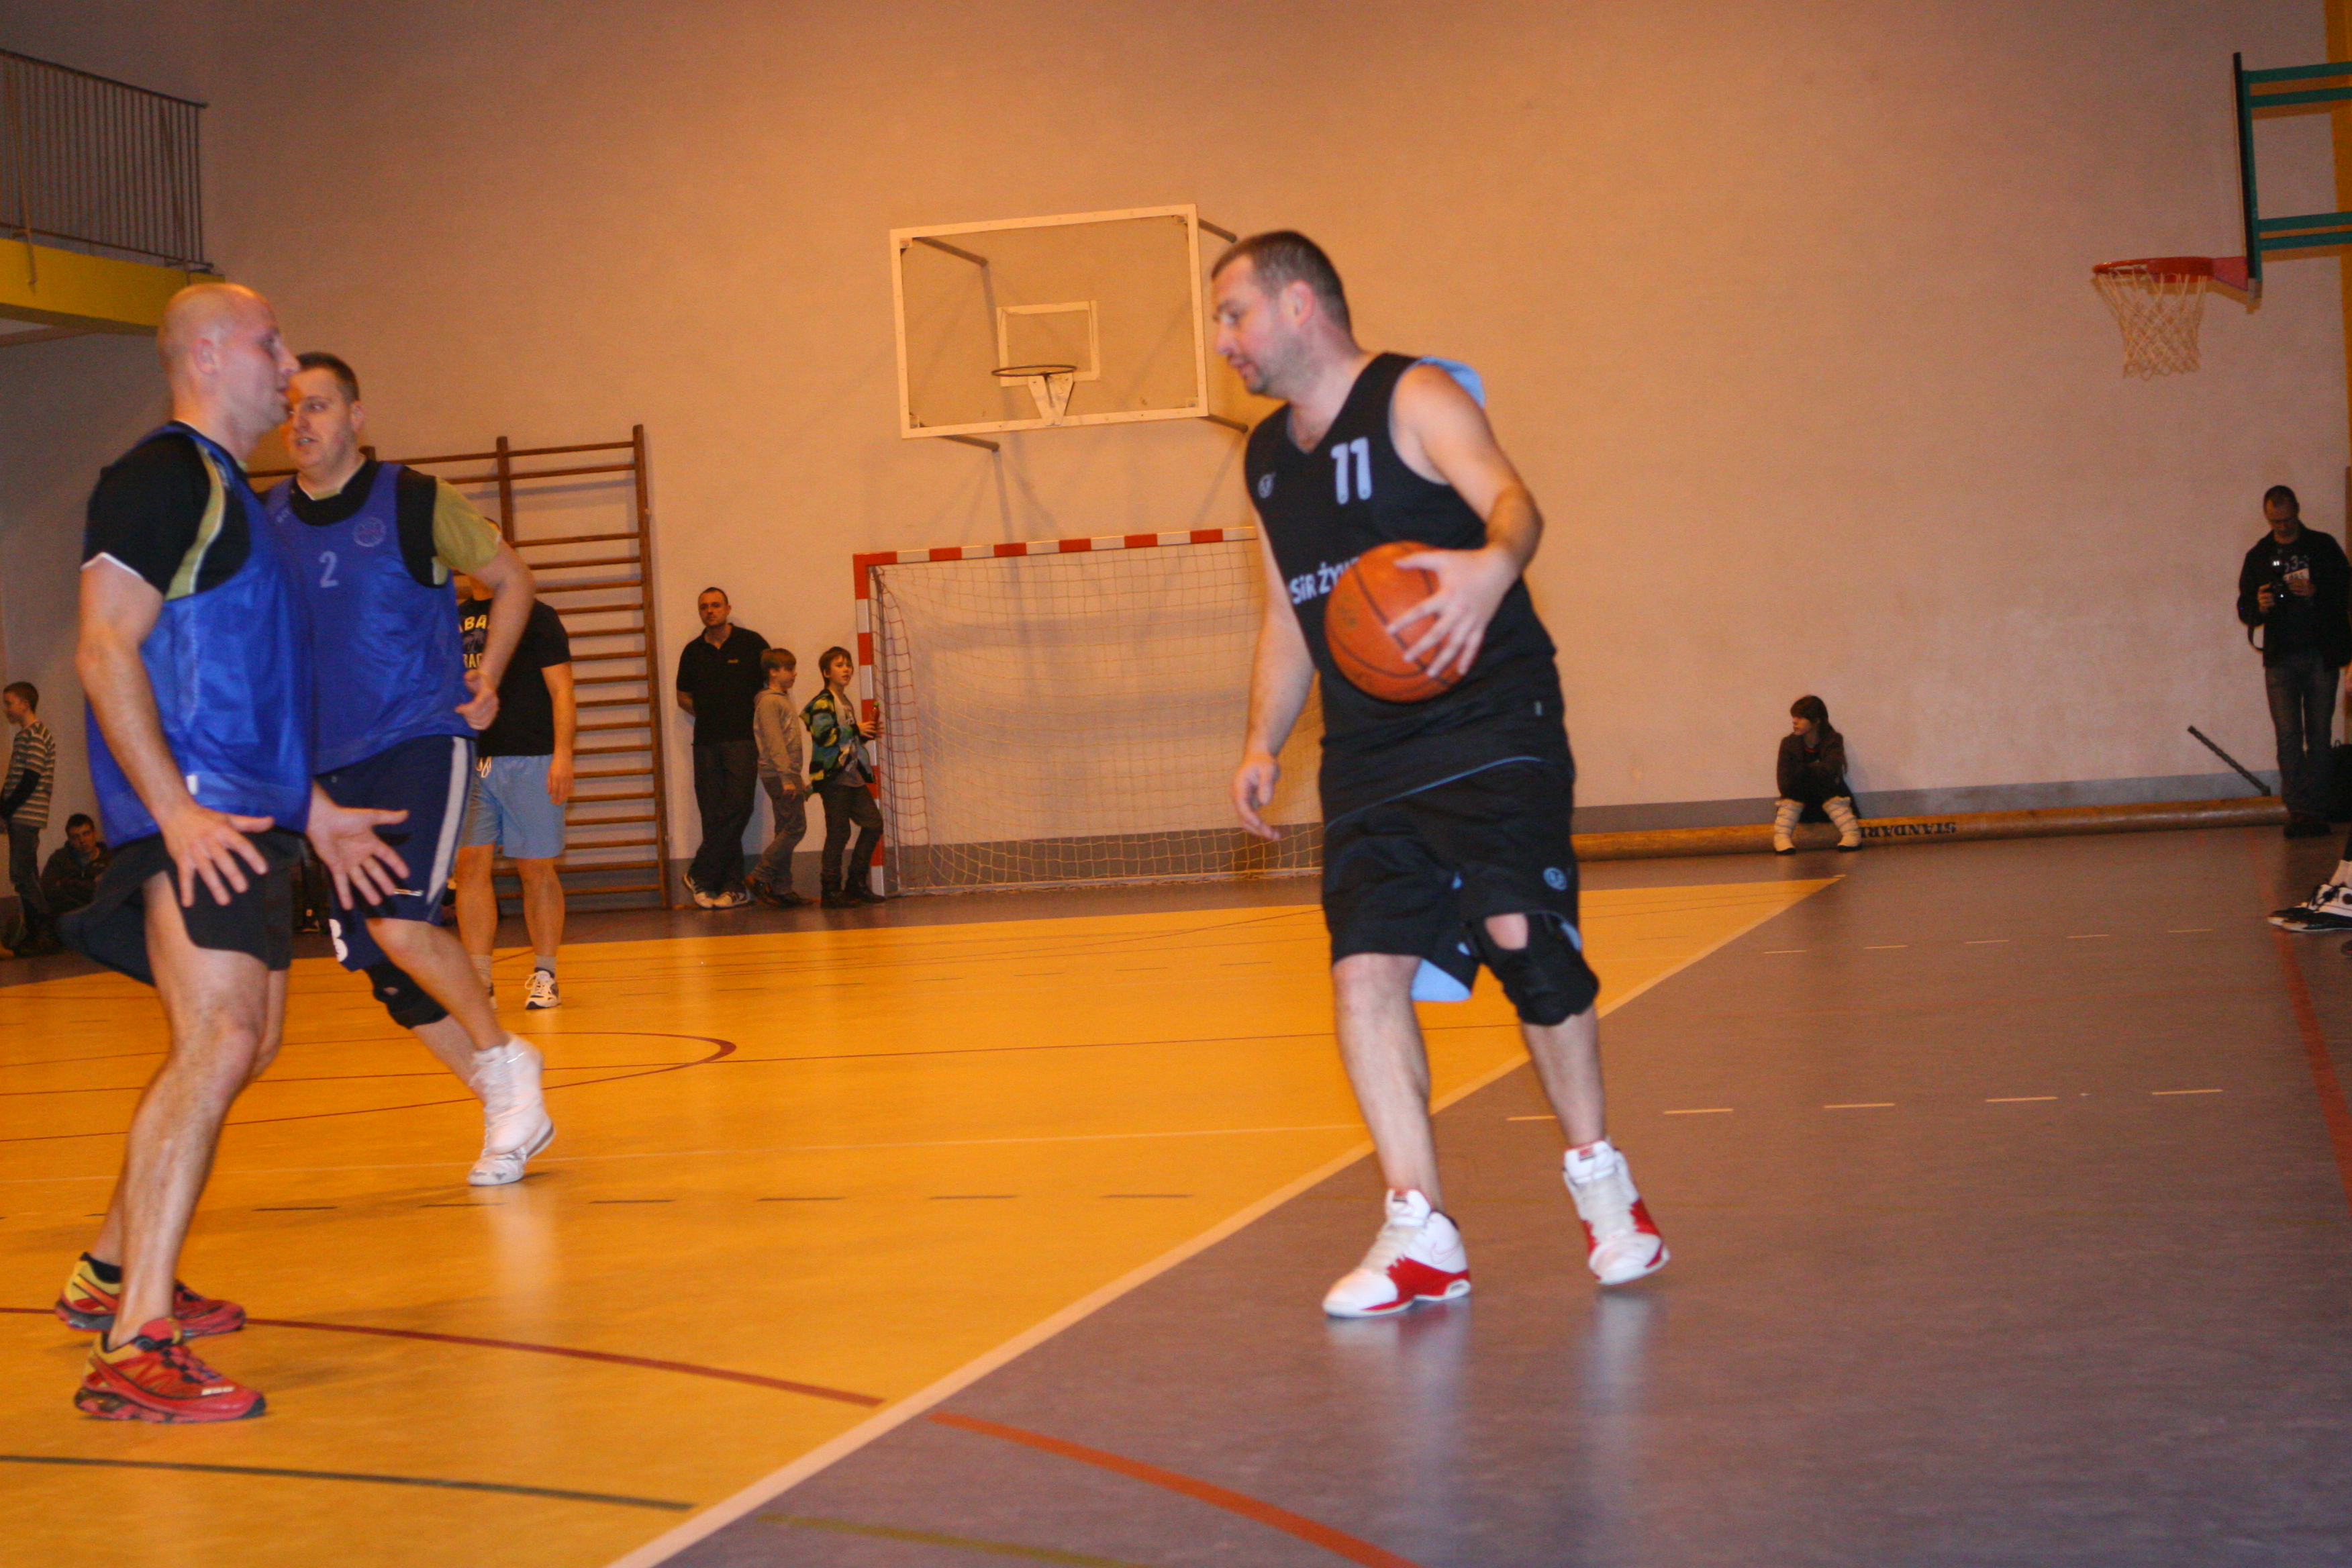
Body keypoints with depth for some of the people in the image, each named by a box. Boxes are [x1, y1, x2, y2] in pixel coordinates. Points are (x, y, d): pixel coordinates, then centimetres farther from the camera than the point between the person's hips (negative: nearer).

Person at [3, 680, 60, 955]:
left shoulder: (35, 735, -11)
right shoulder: (24, 736, 20)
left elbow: (30, 780, -17)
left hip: (26, 816, -10)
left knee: (23, 875, -12)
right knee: (25, 876, 10)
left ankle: (45, 934, -11)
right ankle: (35, 933, 13)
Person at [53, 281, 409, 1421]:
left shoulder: (228, 494, 22)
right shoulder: (163, 477, -9)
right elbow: (105, 654, -18)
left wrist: (311, 810, 27)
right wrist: (177, 813, -25)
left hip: (246, 813, 11)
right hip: (191, 813, -11)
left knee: (245, 1043, 16)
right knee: (216, 1041, -20)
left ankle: (110, 1274, 28)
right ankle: (134, 1348, -22)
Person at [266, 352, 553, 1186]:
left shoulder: (414, 501, -4)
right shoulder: (265, 521, 7)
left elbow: (511, 578, 7)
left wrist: (486, 680, -2)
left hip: (421, 740, -5)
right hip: (327, 766, 5)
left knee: (400, 923, -23)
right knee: (377, 962, 3)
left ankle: (503, 1059, 1)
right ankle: (513, 1110, 17)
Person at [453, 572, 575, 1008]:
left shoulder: (532, 614, 0)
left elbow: (561, 689, -4)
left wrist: (563, 753, -12)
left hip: (529, 759, -4)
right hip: (467, 759, 5)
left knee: (536, 868, 1)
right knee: (470, 865, -3)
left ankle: (544, 977, 11)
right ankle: (479, 981, 2)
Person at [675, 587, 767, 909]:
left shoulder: (751, 643, 4)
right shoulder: (693, 652, 13)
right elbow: (684, 697, 23)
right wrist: (709, 714, 9)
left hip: (742, 739, -3)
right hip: (706, 741, 3)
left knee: (737, 808, -14)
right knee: (714, 815, 0)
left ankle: (700, 876, -5)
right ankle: (734, 887, 2)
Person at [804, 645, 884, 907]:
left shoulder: (847, 703, 20)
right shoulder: (822, 703, -9)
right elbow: (822, 735, -24)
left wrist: (867, 734, 14)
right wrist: (856, 730, -17)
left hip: (853, 776, 9)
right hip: (833, 777, -9)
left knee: (873, 823, 8)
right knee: (839, 832, -8)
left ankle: (856, 883, 15)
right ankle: (830, 890, -3)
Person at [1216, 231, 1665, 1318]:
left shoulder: (1416, 399, -5)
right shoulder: (1269, 456, 17)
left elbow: (1511, 501, -23)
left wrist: (1493, 563, -46)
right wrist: (1264, 742, 13)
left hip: (1491, 726, -6)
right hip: (1367, 752, 6)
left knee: (1523, 937, -14)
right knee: (1364, 973, -7)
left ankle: (1598, 1179, 10)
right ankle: (1420, 1237, -1)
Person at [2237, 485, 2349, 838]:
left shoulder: (2324, 547, 6)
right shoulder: (2258, 557, 11)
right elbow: (2245, 610, 12)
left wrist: (2315, 593, -17)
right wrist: (2259, 607, -12)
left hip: (2322, 655, -1)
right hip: (2281, 658, 1)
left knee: (2319, 736, 1)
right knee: (2288, 737, -7)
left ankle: (2315, 811, 4)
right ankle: (2298, 810, -7)